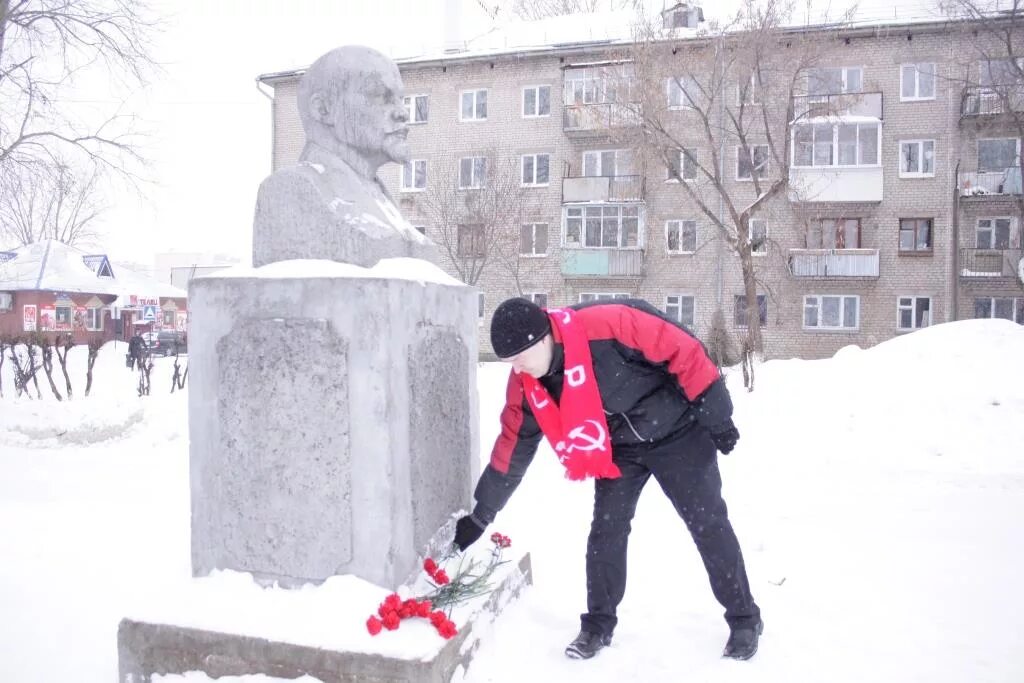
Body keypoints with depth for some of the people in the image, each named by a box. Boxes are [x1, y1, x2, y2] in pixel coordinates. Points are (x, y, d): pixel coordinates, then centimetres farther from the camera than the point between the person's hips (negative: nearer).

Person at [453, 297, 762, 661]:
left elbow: (685, 354, -27)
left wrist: (717, 419, -18)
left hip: (677, 433, -4)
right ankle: (598, 625, 20)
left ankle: (744, 620, 22)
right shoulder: (525, 384, -15)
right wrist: (479, 516, 0)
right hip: (617, 449, 4)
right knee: (606, 531, 1)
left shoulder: (610, 325, -36)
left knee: (709, 524, 4)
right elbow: (511, 450, -5)